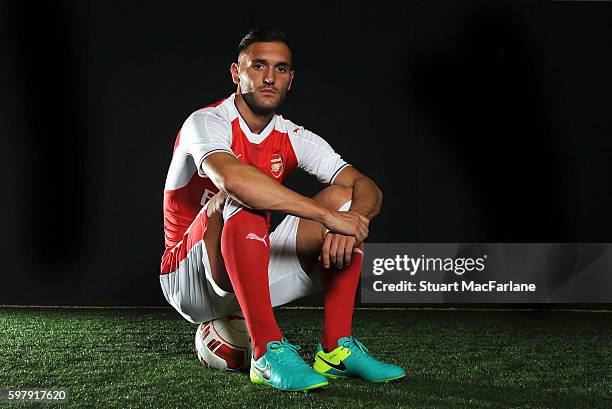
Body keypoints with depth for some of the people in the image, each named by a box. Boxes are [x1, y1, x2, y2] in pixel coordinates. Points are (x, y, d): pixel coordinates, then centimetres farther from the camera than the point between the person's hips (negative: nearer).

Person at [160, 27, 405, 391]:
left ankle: (336, 348, -14)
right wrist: (328, 215, -39)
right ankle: (268, 352, -31)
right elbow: (231, 177, -39)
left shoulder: (293, 138, 1)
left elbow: (368, 189, -8)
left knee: (344, 196, -7)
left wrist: (348, 225, -31)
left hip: (255, 276, 6)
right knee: (241, 197, -33)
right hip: (190, 280, -5)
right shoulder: (208, 123, -15)